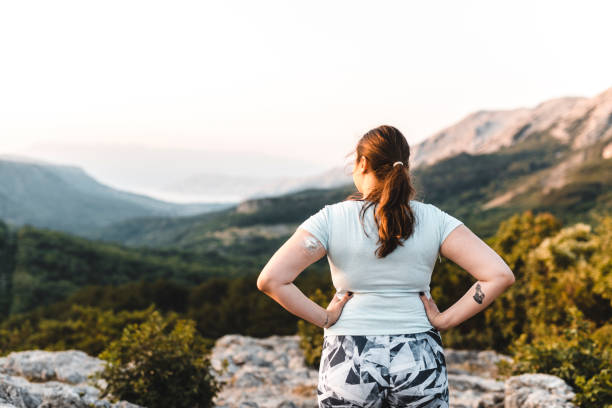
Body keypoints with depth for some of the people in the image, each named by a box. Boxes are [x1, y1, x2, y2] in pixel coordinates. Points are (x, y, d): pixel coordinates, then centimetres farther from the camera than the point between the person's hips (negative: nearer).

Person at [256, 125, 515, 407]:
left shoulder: (331, 220, -7)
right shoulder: (433, 220, -3)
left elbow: (270, 280, -15)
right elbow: (500, 275, -11)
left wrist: (322, 318, -6)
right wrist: (445, 320, -5)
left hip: (349, 362, -1)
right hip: (419, 360, 1)